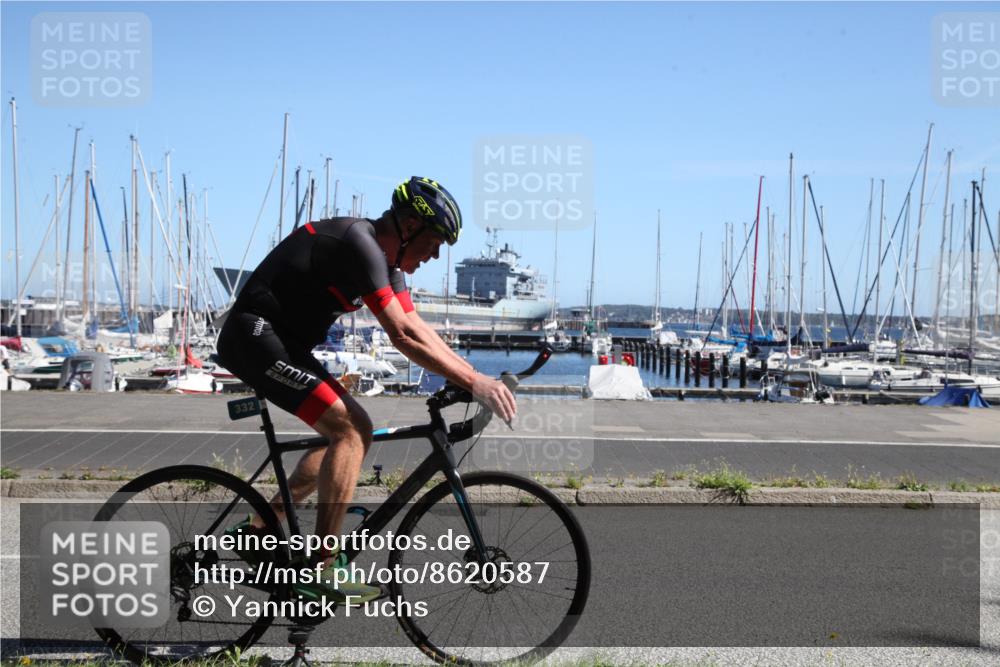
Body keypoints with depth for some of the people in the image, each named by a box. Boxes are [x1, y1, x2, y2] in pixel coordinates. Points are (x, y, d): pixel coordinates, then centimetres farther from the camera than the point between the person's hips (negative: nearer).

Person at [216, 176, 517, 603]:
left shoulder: (385, 259, 11)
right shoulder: (359, 244, -20)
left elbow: (418, 328, 10)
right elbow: (403, 336, -27)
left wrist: (476, 377, 1)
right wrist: (472, 382, -26)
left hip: (281, 342, 10)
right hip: (254, 337, -10)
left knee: (356, 429, 9)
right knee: (349, 430, -19)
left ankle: (259, 528, 13)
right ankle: (321, 571, -15)